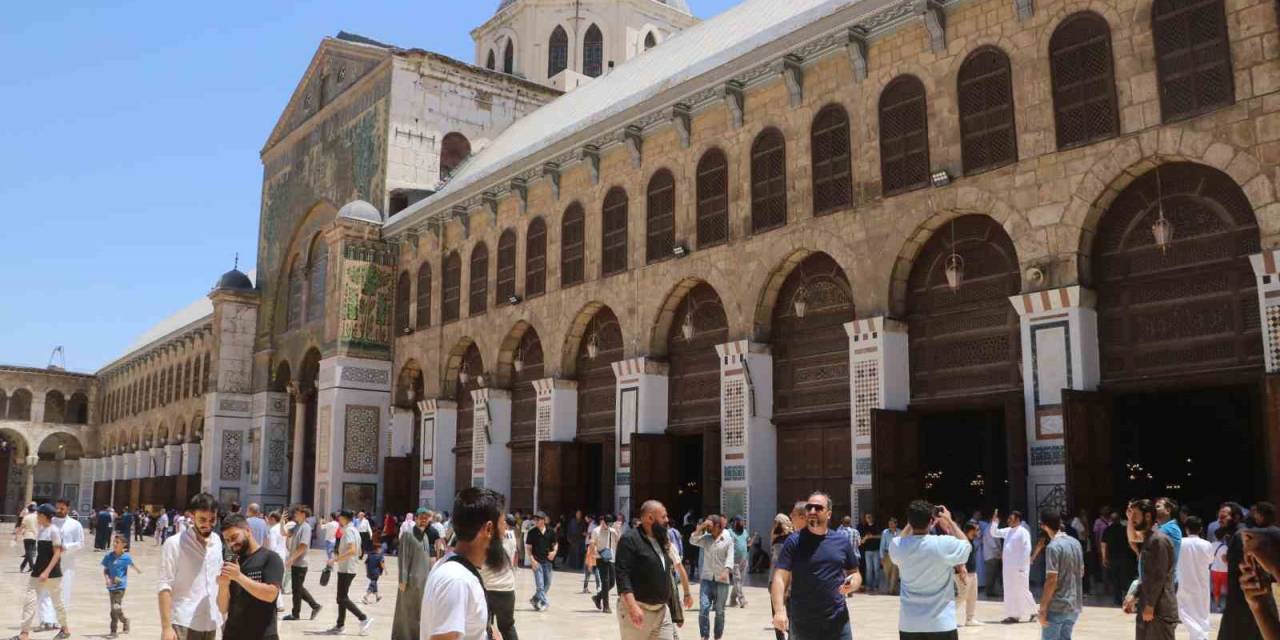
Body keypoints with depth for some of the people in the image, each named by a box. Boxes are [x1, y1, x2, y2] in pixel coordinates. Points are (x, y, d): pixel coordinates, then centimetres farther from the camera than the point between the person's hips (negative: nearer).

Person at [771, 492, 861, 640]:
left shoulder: (843, 542, 6)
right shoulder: (794, 541, -3)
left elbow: (855, 574, 16)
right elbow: (780, 578, -9)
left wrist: (852, 584, -8)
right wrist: (779, 610, -24)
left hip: (838, 624, 2)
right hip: (802, 625, -2)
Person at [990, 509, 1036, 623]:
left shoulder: (1023, 532, -12)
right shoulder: (1008, 531, 11)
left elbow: (1027, 550, -17)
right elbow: (994, 533, 20)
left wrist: (1022, 566, -18)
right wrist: (994, 522, 4)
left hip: (1018, 567, -8)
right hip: (1007, 566, 8)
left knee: (1022, 591, -2)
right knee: (1009, 591, 9)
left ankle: (1032, 612, 13)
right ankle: (1013, 615, 14)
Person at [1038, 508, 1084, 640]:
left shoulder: (1053, 547, -18)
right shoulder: (1075, 542, 7)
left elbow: (1051, 580, -20)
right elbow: (1081, 572, 17)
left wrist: (1043, 608, -16)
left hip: (1057, 606, -8)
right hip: (1074, 605, 8)